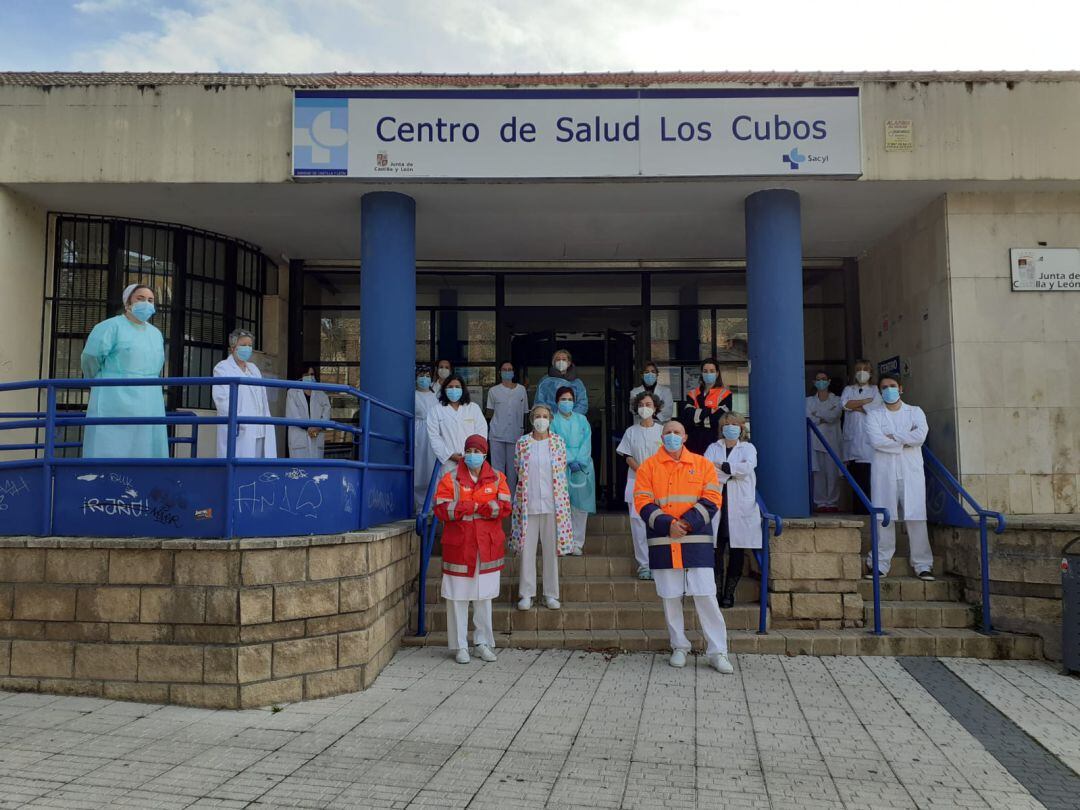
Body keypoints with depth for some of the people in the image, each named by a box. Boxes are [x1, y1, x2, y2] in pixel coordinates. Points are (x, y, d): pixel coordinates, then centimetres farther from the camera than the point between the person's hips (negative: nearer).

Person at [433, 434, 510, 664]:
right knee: (458, 597, 2)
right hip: (459, 546, -2)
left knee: (484, 596, 11)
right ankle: (460, 646, 14)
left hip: (487, 547, 2)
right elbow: (442, 510, -12)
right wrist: (482, 507, -13)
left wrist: (466, 507, -15)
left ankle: (483, 643, 23)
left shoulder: (497, 478, 6)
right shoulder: (450, 479, -1)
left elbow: (504, 507, -8)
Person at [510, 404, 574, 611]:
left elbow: (562, 470, 8)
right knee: (527, 548, 3)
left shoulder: (558, 442, 3)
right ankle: (526, 594, 12)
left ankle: (551, 594, 15)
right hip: (528, 503, 0)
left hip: (552, 503, 0)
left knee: (551, 549, 5)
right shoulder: (522, 442, 3)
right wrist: (529, 487, 7)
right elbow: (518, 469, 9)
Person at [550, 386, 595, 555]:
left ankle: (577, 543, 6)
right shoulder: (553, 420, 5)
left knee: (580, 506, 0)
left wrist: (579, 461, -9)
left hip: (582, 468, 3)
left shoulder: (581, 419, 15)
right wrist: (570, 461, -13)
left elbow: (586, 442, 5)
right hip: (560, 468, -3)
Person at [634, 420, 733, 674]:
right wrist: (668, 524, -15)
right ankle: (679, 647, 22)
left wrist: (687, 522, -13)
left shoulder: (703, 464, 9)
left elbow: (712, 500, 0)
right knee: (670, 597, 7)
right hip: (662, 542, 1)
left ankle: (718, 652, 5)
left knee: (706, 596, -3)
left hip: (697, 540, 0)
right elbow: (643, 503, -1)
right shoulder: (648, 467, 7)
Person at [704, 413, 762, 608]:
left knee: (736, 552, 0)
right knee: (715, 550, -7)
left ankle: (729, 592, 9)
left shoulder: (748, 448, 14)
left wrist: (722, 466, -6)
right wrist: (733, 471, -11)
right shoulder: (713, 448, 16)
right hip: (716, 505, 0)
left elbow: (748, 467, -8)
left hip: (740, 506, 0)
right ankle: (716, 591, 0)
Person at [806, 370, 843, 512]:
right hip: (815, 441, 1)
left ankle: (832, 503, 3)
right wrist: (825, 417, -6)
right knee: (818, 472, -4)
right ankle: (821, 503, 1)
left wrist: (817, 415, -1)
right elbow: (807, 419, -1)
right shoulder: (809, 401, 13)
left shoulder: (836, 400, 10)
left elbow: (835, 415, -8)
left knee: (833, 472, -5)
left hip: (832, 441, -1)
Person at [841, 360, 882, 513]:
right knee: (855, 478, 1)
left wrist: (854, 406, -1)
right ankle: (858, 510, 5)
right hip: (852, 436, 2)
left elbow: (875, 408, -6)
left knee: (869, 479, -10)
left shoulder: (875, 389, 13)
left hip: (869, 439, -2)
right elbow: (844, 403, -3)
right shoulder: (848, 389, 19)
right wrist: (866, 401, -5)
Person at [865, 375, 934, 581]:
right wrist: (905, 441, -6)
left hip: (911, 472, 0)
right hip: (884, 473, 0)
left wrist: (893, 436, -6)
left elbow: (920, 435, -8)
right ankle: (881, 564, 5)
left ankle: (923, 565, 5)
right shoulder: (874, 415, 10)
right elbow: (875, 440, -9)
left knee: (916, 518, -2)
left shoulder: (915, 412, 12)